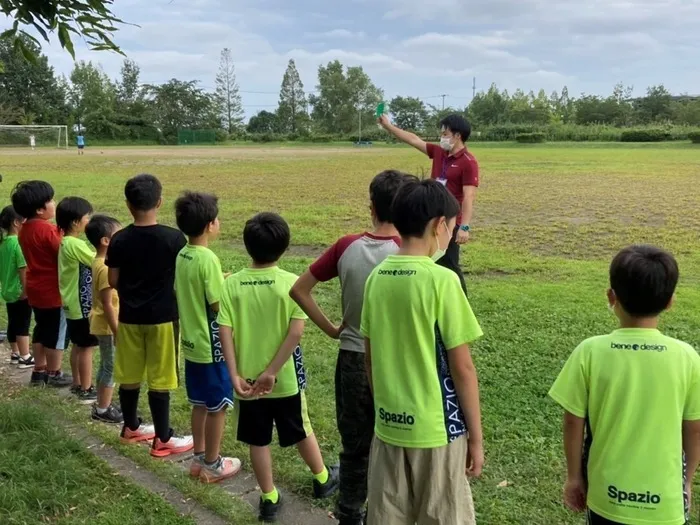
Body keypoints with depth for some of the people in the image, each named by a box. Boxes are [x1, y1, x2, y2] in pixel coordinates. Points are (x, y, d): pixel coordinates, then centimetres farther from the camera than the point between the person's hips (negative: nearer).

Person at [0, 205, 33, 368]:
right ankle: (25, 358, 8)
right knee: (23, 325, 1)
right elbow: (23, 270, -21)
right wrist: (26, 289, -15)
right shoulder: (18, 242, -20)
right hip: (21, 292, -8)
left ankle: (15, 354, 27)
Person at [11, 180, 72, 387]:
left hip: (36, 289, 8)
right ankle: (54, 374, 16)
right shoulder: (48, 230, -21)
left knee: (41, 330, 19)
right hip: (53, 291, -8)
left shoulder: (24, 229, 5)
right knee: (57, 332, 5)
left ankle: (39, 371, 27)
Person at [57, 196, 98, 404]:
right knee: (87, 348, 0)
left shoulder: (65, 243, 8)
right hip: (83, 305, -9)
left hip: (73, 304, 9)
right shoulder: (76, 244, -21)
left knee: (78, 346, 18)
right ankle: (86, 390, 7)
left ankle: (77, 384, 28)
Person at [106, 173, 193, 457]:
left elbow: (113, 281, 1)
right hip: (162, 317, -3)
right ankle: (163, 440, 12)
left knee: (129, 376, 16)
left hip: (129, 316, 4)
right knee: (159, 380, 3)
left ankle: (131, 428, 33)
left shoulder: (119, 240, -5)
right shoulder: (174, 238, -14)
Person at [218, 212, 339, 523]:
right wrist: (271, 372, -15)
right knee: (302, 433, 20)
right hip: (285, 379, -1)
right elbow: (296, 331, -19)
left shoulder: (232, 284, -8)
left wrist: (235, 375, -12)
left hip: (247, 379, 1)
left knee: (258, 441, 16)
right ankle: (323, 479, 40)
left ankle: (269, 498, 26)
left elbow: (225, 331, -13)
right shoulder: (291, 283, -13)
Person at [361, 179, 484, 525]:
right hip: (436, 428, -5)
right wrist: (476, 437, -4)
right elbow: (462, 368, -14)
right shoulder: (441, 280, -17)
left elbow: (369, 357, 8)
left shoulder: (377, 276, 0)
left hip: (388, 423, 5)